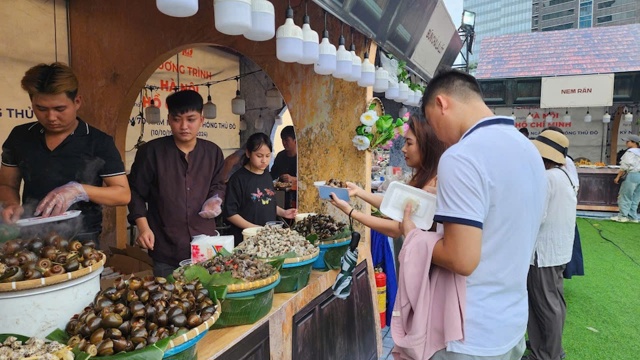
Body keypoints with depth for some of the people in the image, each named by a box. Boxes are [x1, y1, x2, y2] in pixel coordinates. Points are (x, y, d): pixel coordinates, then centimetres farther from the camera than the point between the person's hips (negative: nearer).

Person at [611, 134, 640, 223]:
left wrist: (618, 177, -7)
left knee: (625, 196, -1)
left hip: (632, 175, -8)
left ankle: (622, 216, 1)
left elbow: (624, 166, -13)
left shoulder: (630, 152, -10)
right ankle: (633, 217, 14)